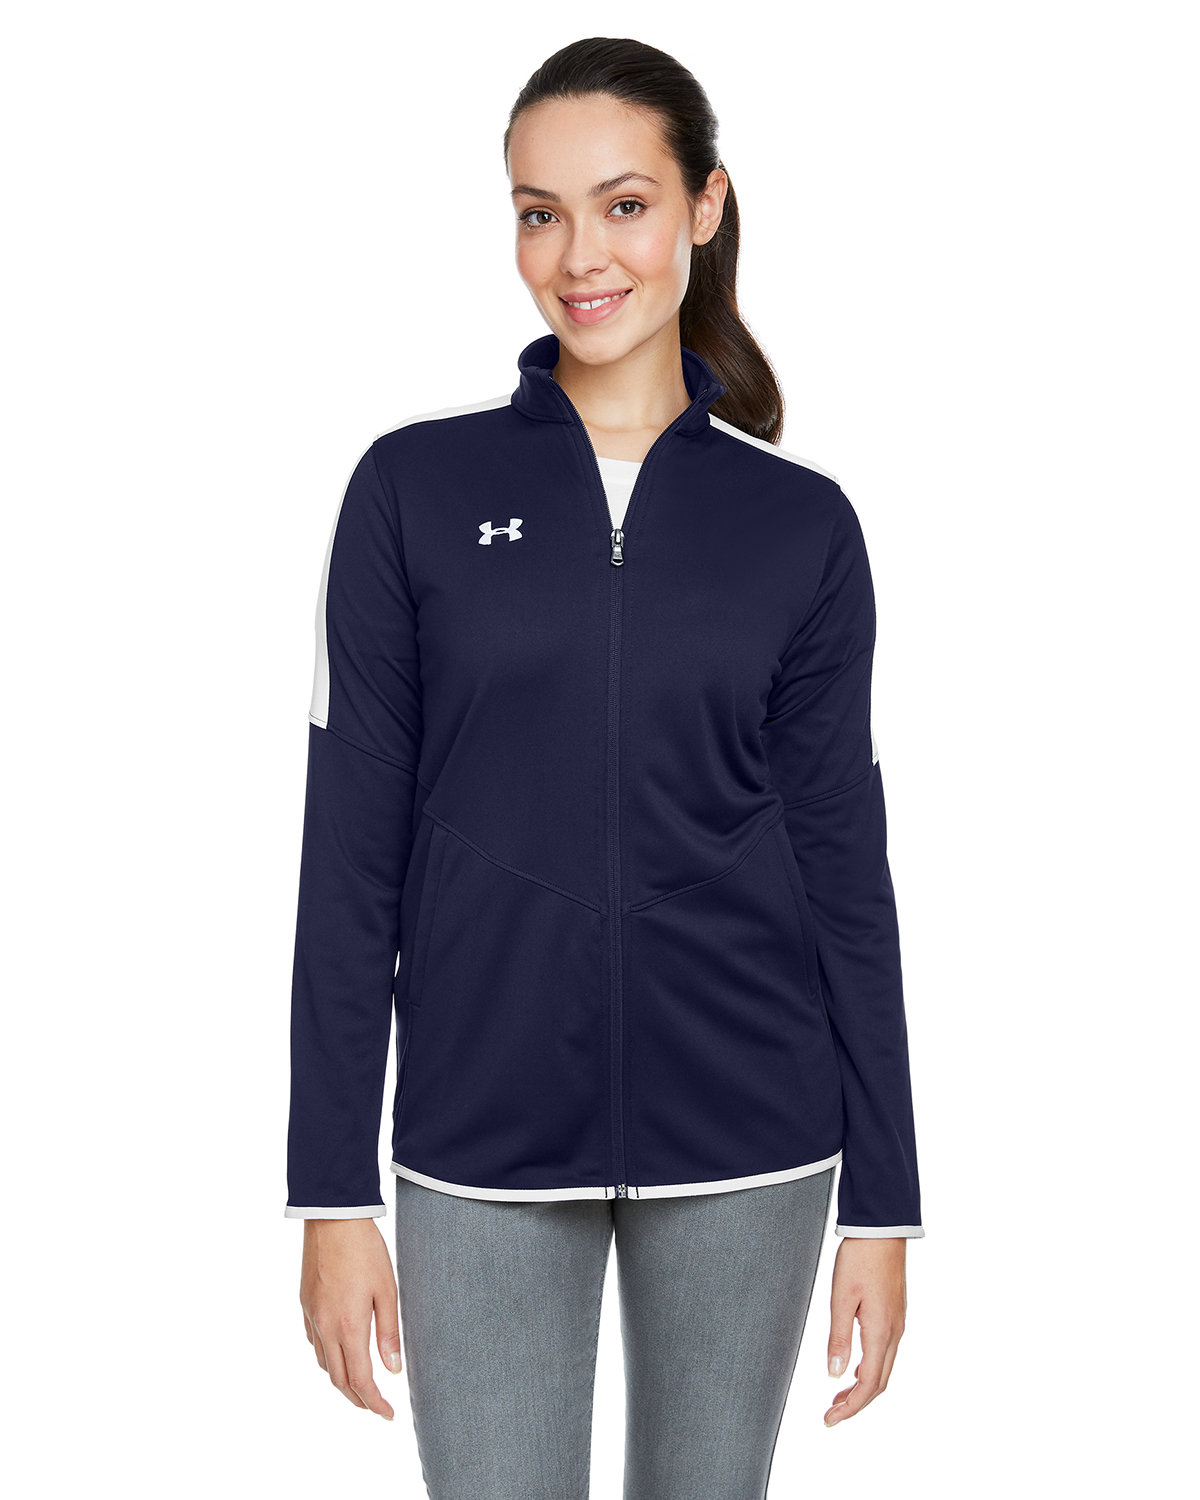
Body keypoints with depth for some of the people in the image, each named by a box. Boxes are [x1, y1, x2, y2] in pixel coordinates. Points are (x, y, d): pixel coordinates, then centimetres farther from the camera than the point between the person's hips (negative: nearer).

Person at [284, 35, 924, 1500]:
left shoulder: (801, 521, 2)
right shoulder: (416, 485, -1)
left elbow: (845, 869, 3)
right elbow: (351, 857, -2)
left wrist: (882, 1199, 2)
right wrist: (333, 1189, -4)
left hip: (746, 1152, 1)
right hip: (481, 1151, -1)